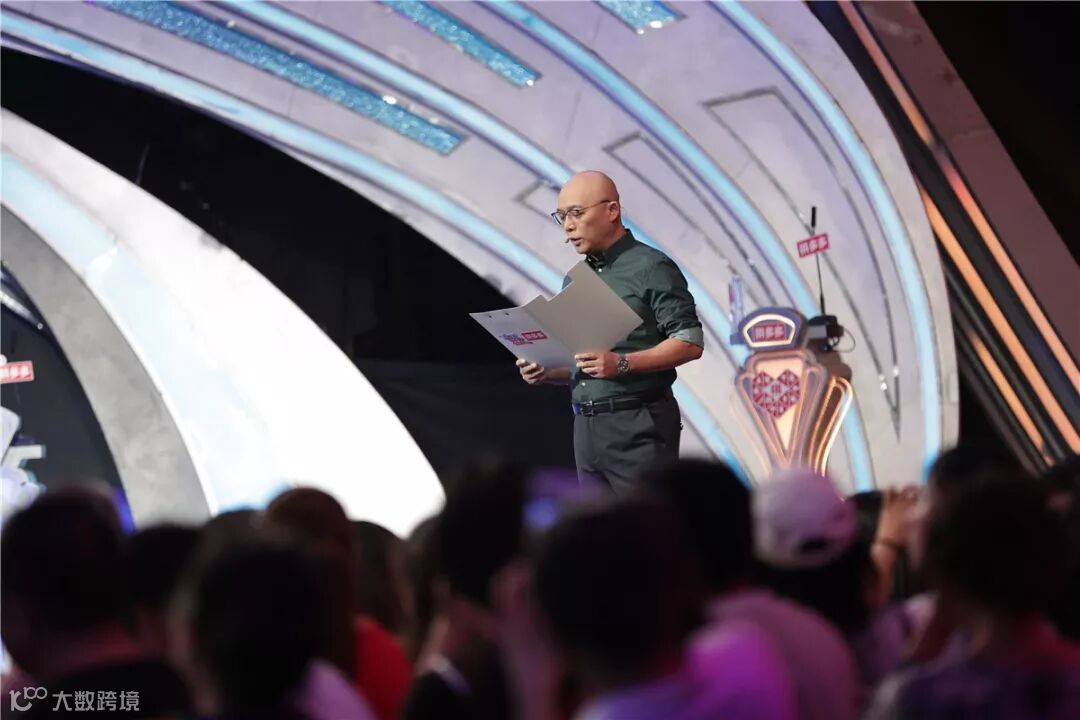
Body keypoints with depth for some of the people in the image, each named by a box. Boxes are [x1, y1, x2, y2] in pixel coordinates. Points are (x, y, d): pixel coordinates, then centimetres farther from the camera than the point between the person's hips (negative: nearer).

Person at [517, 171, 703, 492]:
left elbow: (690, 342, -11)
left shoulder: (650, 267, -4)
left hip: (638, 425, -7)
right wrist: (546, 372, 4)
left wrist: (622, 364, -20)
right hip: (586, 428, 7)